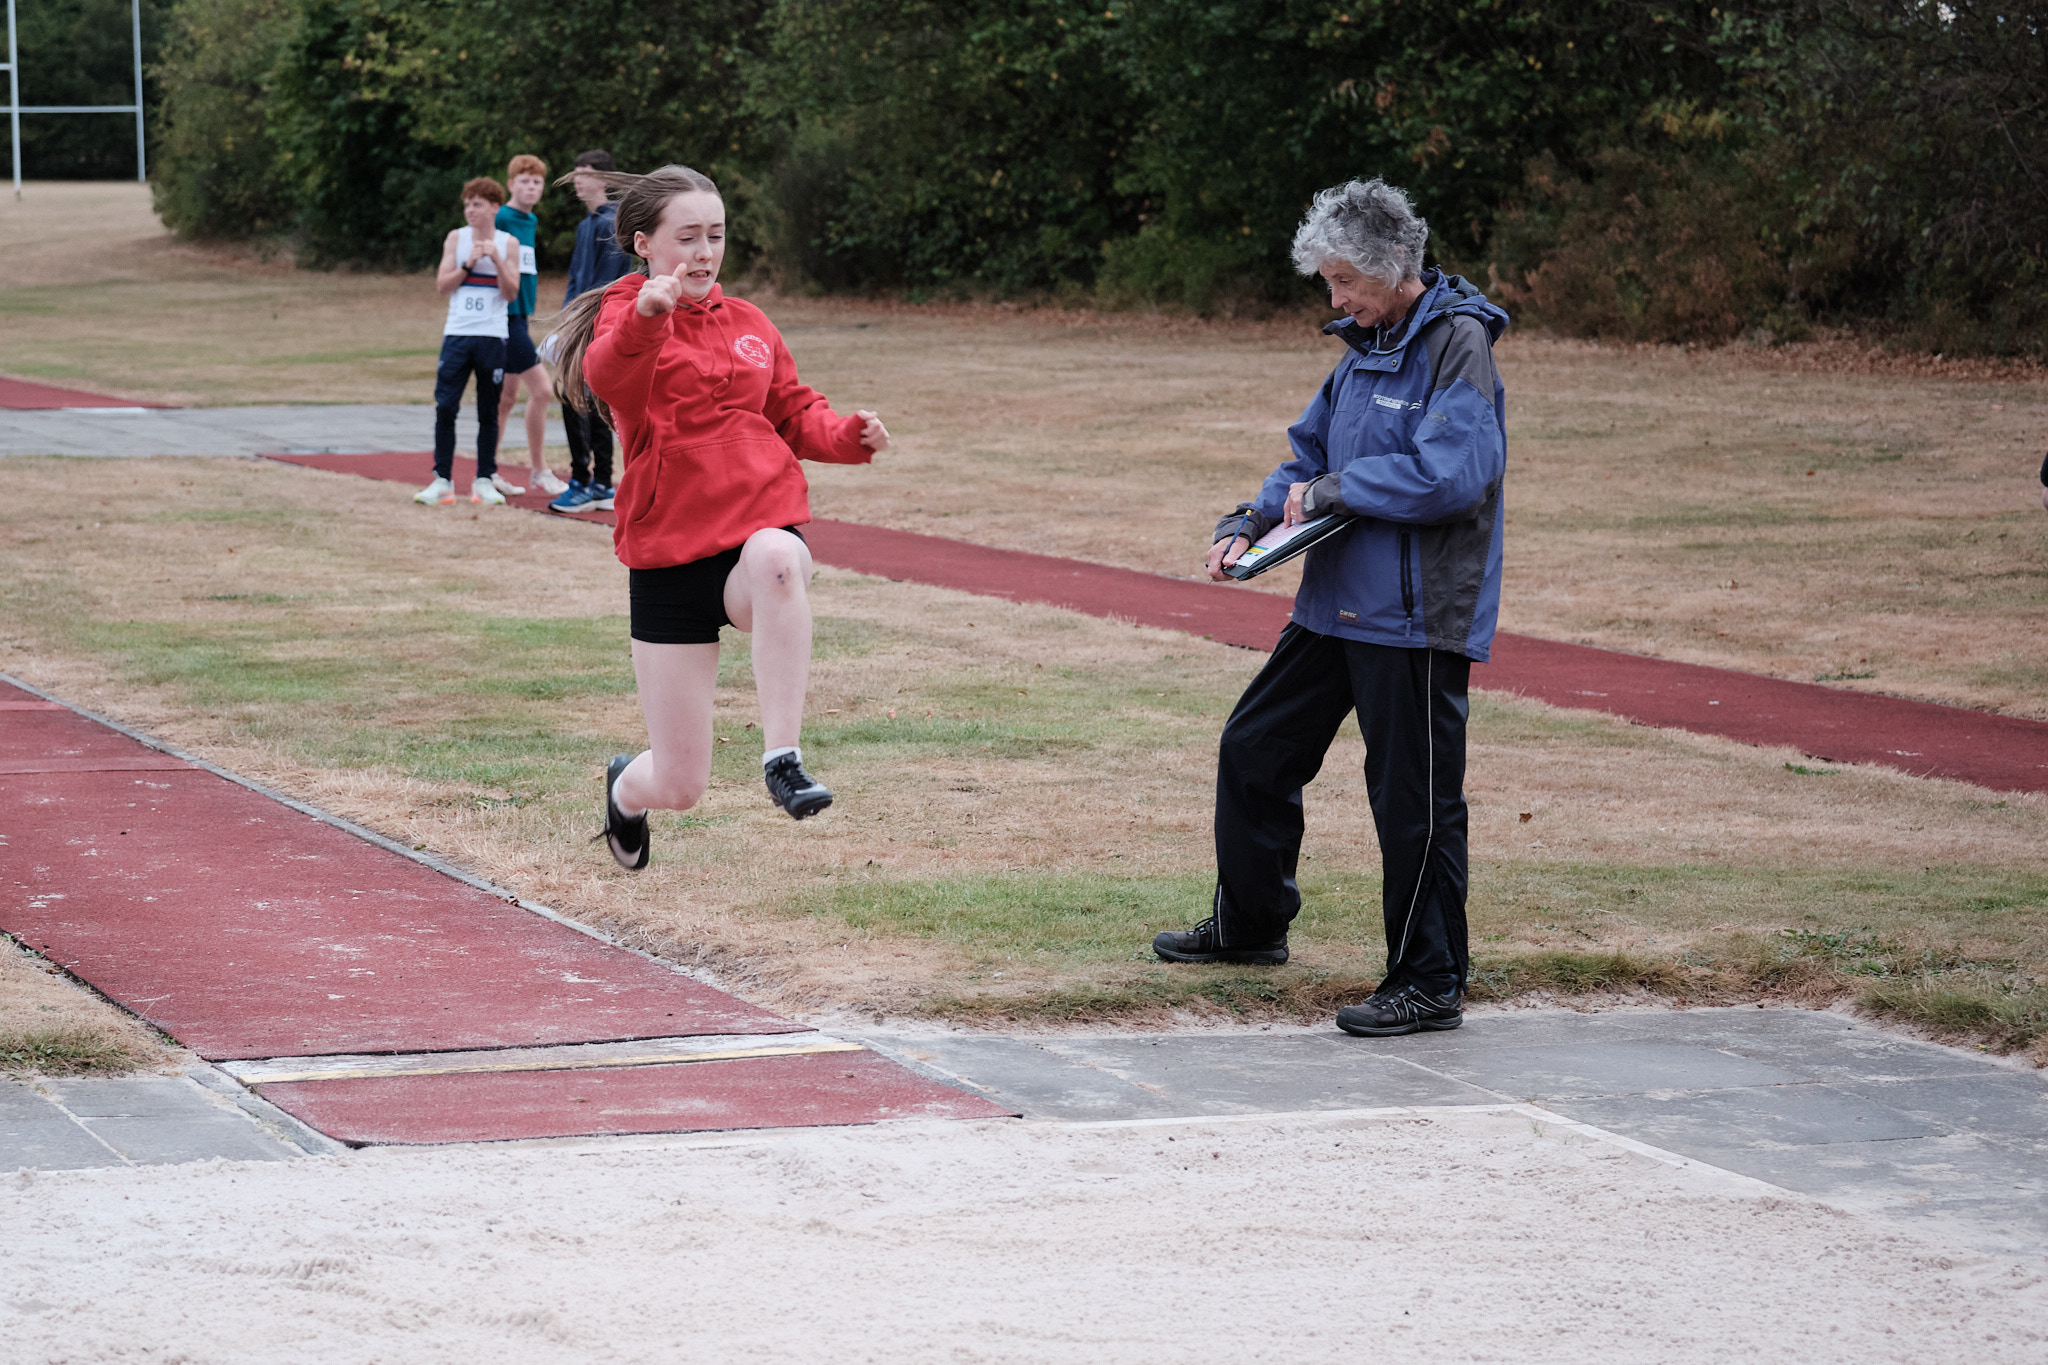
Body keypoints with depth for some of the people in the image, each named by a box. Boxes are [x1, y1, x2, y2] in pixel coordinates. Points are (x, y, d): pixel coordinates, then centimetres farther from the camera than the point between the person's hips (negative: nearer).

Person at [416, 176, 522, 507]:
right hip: (457, 334, 1)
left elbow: (511, 293, -2)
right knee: (445, 406, -5)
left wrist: (496, 260, -14)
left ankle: (484, 480, 11)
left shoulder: (508, 243, 5)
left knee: (488, 411, 4)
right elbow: (442, 285, 1)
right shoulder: (456, 238, 7)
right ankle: (442, 479, 0)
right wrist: (469, 264, -11)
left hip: (492, 336, -1)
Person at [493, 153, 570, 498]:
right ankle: (539, 471, -1)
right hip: (506, 315, -9)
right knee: (540, 389, -9)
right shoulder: (501, 219, -12)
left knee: (508, 395, 10)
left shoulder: (530, 221, 14)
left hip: (520, 316, 9)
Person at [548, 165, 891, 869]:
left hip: (763, 526, 2)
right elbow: (608, 376, -26)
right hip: (669, 554, -2)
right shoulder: (626, 316, -2)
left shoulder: (748, 323, 13)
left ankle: (782, 758, -37)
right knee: (678, 785, 1)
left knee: (776, 559, -40)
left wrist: (846, 434, 0)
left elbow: (794, 412, 23)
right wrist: (645, 316, -48)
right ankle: (626, 790, 41)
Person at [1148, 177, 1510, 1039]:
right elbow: (1311, 457, 20)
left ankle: (1429, 984, 8)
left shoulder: (1456, 342, -14)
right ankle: (1250, 925, 34)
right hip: (1337, 602, 9)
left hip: (1416, 614, -9)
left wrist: (1330, 492, -15)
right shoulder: (1364, 347, 13)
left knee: (1414, 797, -2)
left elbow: (1452, 473, -24)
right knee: (1254, 748, 17)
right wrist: (1249, 526, 3)